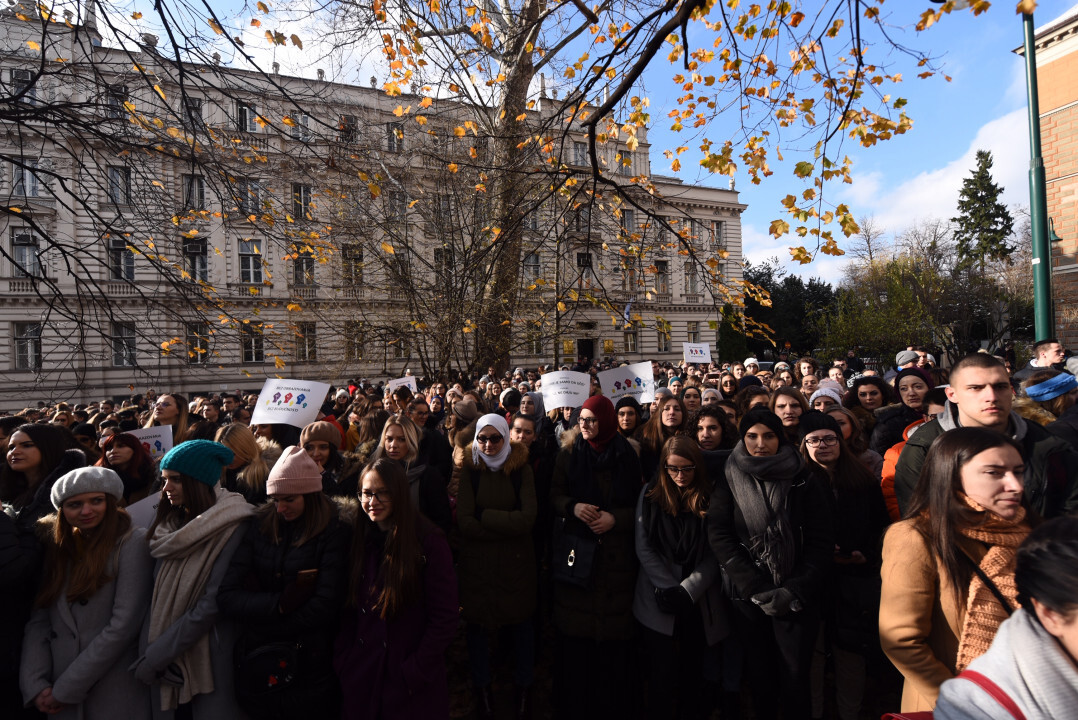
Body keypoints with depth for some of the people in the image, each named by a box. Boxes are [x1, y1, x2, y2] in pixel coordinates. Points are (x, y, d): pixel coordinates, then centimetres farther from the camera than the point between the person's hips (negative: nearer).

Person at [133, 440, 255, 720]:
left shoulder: (231, 528, -19)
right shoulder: (170, 526, 2)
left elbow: (212, 604, -20)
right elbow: (157, 594, 5)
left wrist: (155, 655, -14)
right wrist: (147, 650, -4)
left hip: (208, 661, -5)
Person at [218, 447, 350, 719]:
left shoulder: (334, 533, -12)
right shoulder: (259, 526, -1)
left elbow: (325, 607, -17)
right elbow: (226, 598, -6)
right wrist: (279, 602, -19)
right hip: (254, 666, 3)